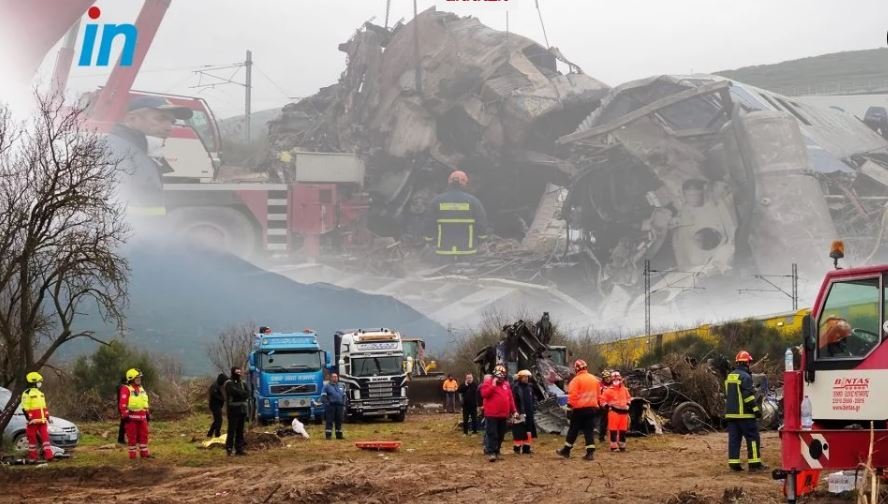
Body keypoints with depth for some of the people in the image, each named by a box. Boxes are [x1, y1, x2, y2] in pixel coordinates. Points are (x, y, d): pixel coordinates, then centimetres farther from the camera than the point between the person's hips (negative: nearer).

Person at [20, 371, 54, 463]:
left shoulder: (40, 393, 18)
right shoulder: (27, 393, -7)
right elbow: (25, 408, -12)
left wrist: (48, 417, 19)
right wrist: (29, 418, -18)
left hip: (42, 421, 7)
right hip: (33, 421, -7)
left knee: (45, 437, -1)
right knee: (32, 439, 1)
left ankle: (48, 455, -5)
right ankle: (32, 457, 8)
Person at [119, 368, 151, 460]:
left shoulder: (141, 389, 16)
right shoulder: (126, 389, -9)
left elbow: (145, 402, 23)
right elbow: (122, 403, -15)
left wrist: (148, 414, 21)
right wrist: (125, 415, -21)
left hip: (142, 417, 7)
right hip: (131, 417, -7)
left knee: (143, 435, 9)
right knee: (132, 436, -1)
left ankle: (144, 453, 17)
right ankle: (132, 455, 5)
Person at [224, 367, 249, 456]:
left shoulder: (242, 383, 16)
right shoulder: (229, 383, -4)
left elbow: (247, 394, 4)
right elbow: (235, 392, -20)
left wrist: (240, 394, -13)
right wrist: (243, 393, -5)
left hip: (242, 409, 6)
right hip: (233, 409, -6)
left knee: (240, 430, 7)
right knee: (232, 430, -9)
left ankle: (239, 449, 9)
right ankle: (229, 448, -7)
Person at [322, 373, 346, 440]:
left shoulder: (341, 387, 19)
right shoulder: (327, 386, 2)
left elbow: (344, 396, 22)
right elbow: (323, 397, -5)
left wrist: (343, 404, 10)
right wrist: (327, 403, -16)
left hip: (339, 406, 5)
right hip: (331, 406, -5)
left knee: (339, 421, 7)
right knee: (329, 421, -7)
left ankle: (339, 435, 13)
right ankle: (328, 435, -7)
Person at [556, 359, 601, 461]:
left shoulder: (576, 380, -11)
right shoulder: (594, 379, 9)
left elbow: (572, 395, -15)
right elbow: (597, 394, 17)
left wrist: (570, 404, -5)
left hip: (579, 408, -5)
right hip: (592, 407, 5)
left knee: (573, 430, 6)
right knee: (589, 430, 4)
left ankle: (566, 450, 16)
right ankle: (590, 452, -4)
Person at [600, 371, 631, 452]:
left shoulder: (625, 390, 12)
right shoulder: (608, 390, -4)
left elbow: (628, 398, 26)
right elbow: (603, 400, -2)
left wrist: (628, 404, 11)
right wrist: (607, 406, -14)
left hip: (624, 411, 5)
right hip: (614, 411, -5)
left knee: (623, 430, 9)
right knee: (613, 430, -7)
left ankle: (622, 445, 19)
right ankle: (614, 446, -4)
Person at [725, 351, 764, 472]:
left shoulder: (729, 377, 16)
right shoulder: (745, 377, -11)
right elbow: (748, 395, -18)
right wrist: (756, 409, -14)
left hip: (731, 413, 8)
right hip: (745, 414, -8)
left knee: (734, 438, 6)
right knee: (752, 438, -2)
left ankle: (734, 463, 2)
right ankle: (754, 463, -4)